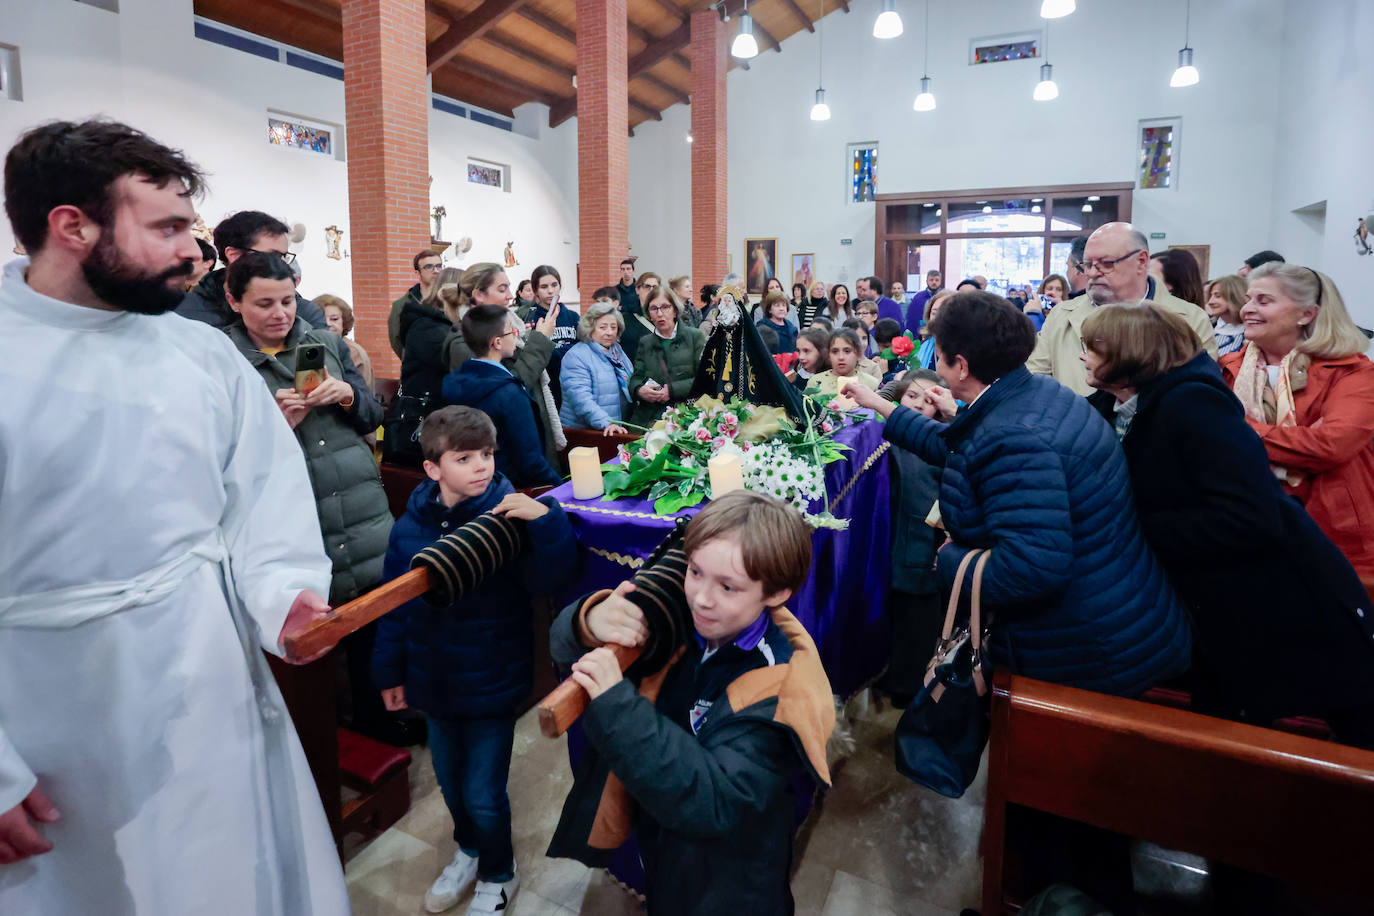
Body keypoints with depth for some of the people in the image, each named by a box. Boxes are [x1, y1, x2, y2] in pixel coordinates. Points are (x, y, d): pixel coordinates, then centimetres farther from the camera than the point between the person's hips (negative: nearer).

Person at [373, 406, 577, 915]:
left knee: (483, 794, 9)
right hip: (434, 682, 5)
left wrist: (546, 521, -42)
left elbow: (548, 580, -28)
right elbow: (395, 606, 4)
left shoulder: (508, 517, -19)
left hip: (492, 684, -4)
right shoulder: (409, 528, -6)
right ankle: (468, 851, 54)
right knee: (450, 782, 25)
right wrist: (391, 670, 9)